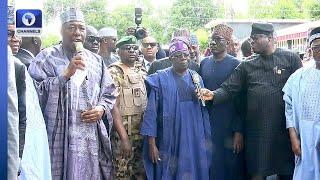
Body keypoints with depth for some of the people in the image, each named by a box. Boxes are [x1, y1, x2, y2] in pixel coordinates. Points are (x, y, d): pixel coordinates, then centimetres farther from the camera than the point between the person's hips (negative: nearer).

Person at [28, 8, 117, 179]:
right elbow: (36, 92, -12)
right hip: (60, 138, -4)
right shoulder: (47, 57, 0)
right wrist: (66, 73, -16)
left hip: (92, 138, 4)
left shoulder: (96, 60, 15)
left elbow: (109, 93, 20)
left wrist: (102, 109, 0)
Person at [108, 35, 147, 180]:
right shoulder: (114, 72, -7)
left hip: (143, 133, 6)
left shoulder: (142, 72, 12)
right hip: (123, 133, -6)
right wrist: (124, 138, -19)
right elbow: (113, 107, -13)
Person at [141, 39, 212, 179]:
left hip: (194, 141, 3)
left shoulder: (196, 78, 7)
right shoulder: (160, 79, -5)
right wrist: (152, 144, -11)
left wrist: (206, 138, 6)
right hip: (170, 140, -3)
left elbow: (203, 110, 8)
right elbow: (151, 112, -7)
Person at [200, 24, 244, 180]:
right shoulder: (204, 63, 8)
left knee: (230, 167, 4)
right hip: (207, 125, 4)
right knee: (211, 166, 9)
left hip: (229, 126, -4)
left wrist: (239, 131, -11)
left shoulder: (235, 64, -5)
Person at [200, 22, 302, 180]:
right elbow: (229, 88, 3)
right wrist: (213, 95, -19)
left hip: (284, 129, -2)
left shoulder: (291, 59, 2)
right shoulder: (246, 65, 9)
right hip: (256, 130, 2)